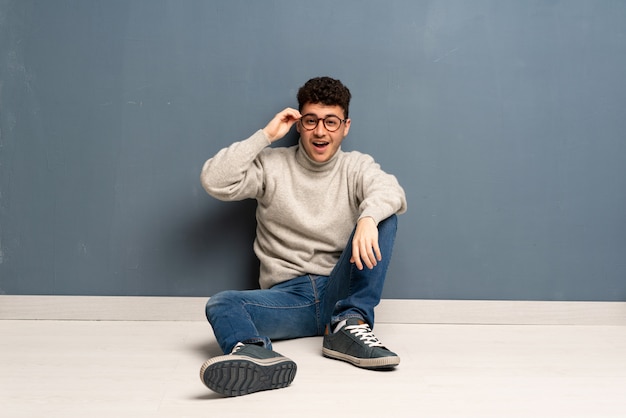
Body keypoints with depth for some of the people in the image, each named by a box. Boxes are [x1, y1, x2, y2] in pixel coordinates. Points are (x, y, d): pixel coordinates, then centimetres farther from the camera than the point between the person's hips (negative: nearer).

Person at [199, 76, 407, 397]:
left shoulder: (357, 166, 8)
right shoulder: (272, 164, 7)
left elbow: (390, 190, -16)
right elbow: (214, 182, -8)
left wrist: (368, 218, -39)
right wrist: (265, 135, -6)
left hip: (339, 292, 0)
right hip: (286, 296, 0)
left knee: (383, 216, -19)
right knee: (221, 304, -28)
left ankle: (349, 326, -26)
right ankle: (258, 356, -62)